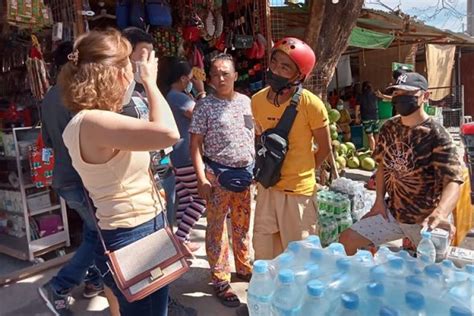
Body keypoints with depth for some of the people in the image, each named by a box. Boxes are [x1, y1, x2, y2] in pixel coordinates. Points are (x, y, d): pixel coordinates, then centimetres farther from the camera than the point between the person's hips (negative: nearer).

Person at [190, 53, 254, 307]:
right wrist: (201, 179, -16)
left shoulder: (246, 101, 7)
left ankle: (244, 268, 36)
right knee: (217, 227, 5)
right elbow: (195, 144, -8)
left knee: (242, 225, 17)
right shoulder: (205, 106, -6)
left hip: (245, 173, 5)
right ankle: (220, 281, 17)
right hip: (218, 174, -4)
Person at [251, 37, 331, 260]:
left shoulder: (310, 104, -17)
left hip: (298, 190, -5)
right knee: (264, 249, 18)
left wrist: (301, 173, 3)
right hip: (266, 187, 5)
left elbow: (325, 148, -5)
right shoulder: (257, 100, -2)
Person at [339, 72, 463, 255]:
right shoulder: (389, 128, 0)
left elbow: (453, 182, -28)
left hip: (426, 219, -5)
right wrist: (380, 199, 1)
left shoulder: (437, 135, -18)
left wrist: (440, 214, -47)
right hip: (392, 212, 5)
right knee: (346, 240, -1)